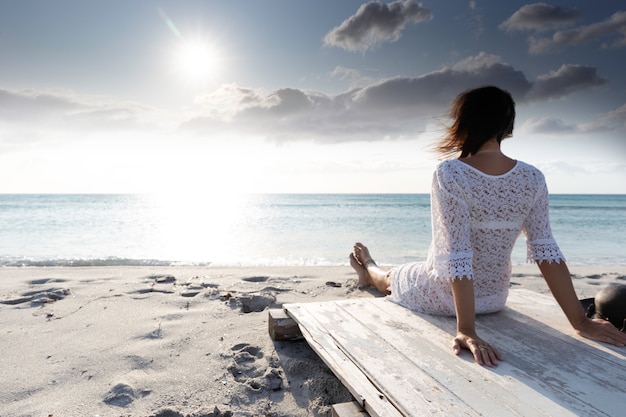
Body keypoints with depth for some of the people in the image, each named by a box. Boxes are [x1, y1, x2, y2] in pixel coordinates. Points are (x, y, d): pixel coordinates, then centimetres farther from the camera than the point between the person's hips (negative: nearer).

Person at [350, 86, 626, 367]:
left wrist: (466, 329, -26)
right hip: (494, 299, 5)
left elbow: (457, 254, -29)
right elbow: (545, 250, -12)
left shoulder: (449, 174, -25)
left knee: (391, 277, 29)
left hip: (440, 298, -5)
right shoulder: (532, 179, -11)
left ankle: (369, 271, 64)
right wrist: (581, 321, -5)